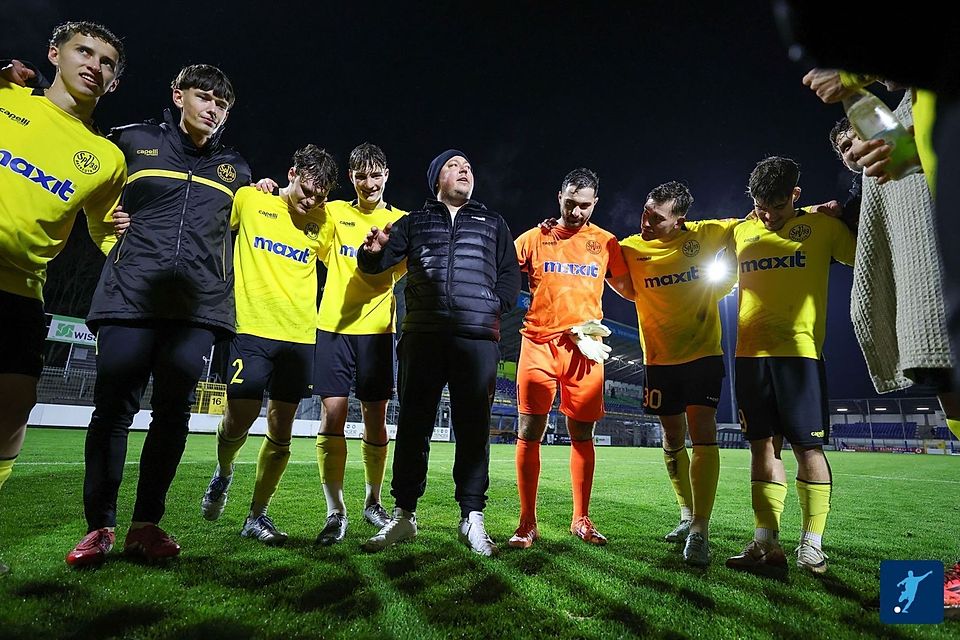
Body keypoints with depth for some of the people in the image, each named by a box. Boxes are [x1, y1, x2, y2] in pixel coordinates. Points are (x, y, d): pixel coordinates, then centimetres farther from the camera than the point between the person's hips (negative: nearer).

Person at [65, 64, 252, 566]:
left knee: (173, 410, 0)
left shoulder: (234, 169, 18)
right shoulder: (133, 142, 12)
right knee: (113, 407, -1)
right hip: (130, 295, -1)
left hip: (198, 303, 2)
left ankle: (146, 524, 11)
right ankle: (99, 525, 12)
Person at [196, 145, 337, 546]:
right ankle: (223, 473, 27)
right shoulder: (249, 200, 4)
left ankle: (257, 516, 19)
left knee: (281, 429, 3)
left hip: (299, 336, 2)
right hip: (252, 329, -2)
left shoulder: (322, 225, 9)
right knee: (241, 415, -8)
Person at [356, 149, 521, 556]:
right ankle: (404, 515, 13)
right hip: (422, 337, 0)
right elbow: (374, 264, 12)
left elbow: (510, 274, 14)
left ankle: (472, 518, 10)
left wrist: (494, 307, -4)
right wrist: (373, 251, -11)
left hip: (477, 339, 0)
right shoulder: (414, 222, 17)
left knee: (474, 428, 1)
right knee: (413, 425, 2)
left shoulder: (492, 223, 19)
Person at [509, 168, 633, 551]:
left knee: (582, 434, 7)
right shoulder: (534, 239, 8)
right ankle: (527, 524, 10)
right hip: (539, 343, -1)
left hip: (585, 347, 1)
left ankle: (581, 520, 22)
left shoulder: (606, 243, 11)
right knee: (529, 431, -3)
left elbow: (629, 289, 19)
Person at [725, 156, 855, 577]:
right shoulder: (741, 233, 15)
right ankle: (766, 544, 7)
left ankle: (812, 544, 11)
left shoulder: (821, 227, 6)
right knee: (763, 445, 3)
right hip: (750, 353, 3)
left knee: (807, 446, -2)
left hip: (798, 351, -3)